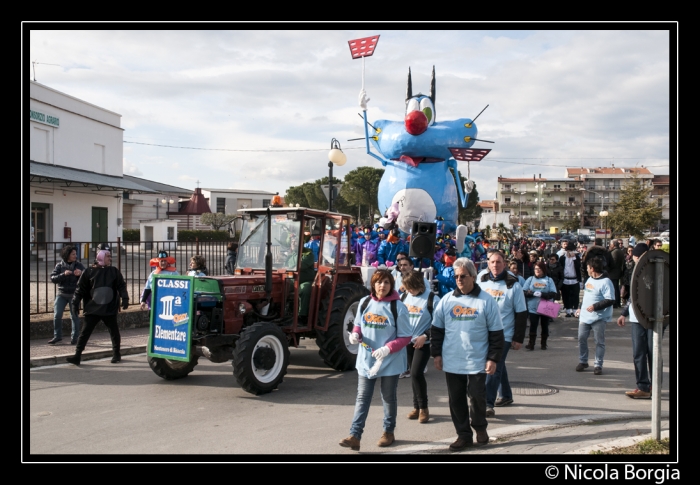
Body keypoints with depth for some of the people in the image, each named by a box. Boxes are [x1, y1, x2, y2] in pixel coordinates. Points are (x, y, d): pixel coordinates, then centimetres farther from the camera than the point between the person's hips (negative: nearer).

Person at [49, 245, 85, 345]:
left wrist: (80, 273, -29)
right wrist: (64, 274, -23)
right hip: (61, 294, 1)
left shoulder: (78, 265, -1)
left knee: (74, 316, 2)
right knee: (57, 315, -2)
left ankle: (74, 338, 12)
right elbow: (53, 278, -7)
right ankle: (57, 336, 13)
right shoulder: (60, 265, 1)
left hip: (74, 294, -1)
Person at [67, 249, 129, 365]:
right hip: (92, 308, -1)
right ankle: (77, 355, 0)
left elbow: (121, 286, 2)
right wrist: (75, 302, -2)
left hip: (110, 308, 1)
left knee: (114, 331, 10)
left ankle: (116, 353, 25)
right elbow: (81, 288, 3)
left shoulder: (114, 271, 6)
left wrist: (125, 299, -10)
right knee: (85, 331, -2)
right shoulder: (89, 272, 2)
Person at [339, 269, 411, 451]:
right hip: (366, 359, 3)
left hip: (390, 361, -3)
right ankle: (355, 436, 0)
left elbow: (406, 336, -10)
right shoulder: (364, 302, 0)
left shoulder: (398, 307, -13)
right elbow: (358, 324, 14)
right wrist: (355, 334, -9)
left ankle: (388, 431, 30)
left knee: (388, 398, 13)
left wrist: (388, 348, -24)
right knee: (362, 398, 2)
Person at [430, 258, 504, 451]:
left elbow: (496, 333, -2)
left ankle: (480, 427, 32)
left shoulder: (486, 301, -4)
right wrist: (436, 354, 5)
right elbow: (436, 329, 10)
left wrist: (493, 359, -5)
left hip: (477, 362, -3)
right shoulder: (447, 300, 3)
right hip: (451, 362, 3)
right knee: (456, 399, 8)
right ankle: (463, 435, 22)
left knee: (477, 397, 5)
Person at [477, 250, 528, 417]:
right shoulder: (481, 282, 4)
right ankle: (506, 396, 33)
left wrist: (518, 338, -8)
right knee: (498, 366, 17)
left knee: (494, 368, -10)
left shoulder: (513, 284, -7)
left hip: (504, 335, -5)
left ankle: (488, 404, -8)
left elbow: (521, 313, -5)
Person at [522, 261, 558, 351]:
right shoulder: (530, 279, 4)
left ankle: (543, 344, 24)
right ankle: (531, 344, 5)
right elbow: (524, 292, -2)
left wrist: (542, 294, -20)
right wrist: (533, 294, -19)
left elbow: (554, 294, -7)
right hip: (533, 308, 0)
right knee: (533, 326, -2)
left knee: (545, 326, 10)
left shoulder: (549, 280, 2)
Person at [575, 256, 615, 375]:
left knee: (599, 342, 0)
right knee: (581, 338, 8)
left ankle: (598, 365, 8)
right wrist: (581, 308, 23)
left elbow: (610, 300, -20)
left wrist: (595, 306, -25)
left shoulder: (605, 282, -15)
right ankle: (583, 361, 21)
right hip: (585, 316, 8)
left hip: (599, 318, -8)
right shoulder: (589, 279, 13)